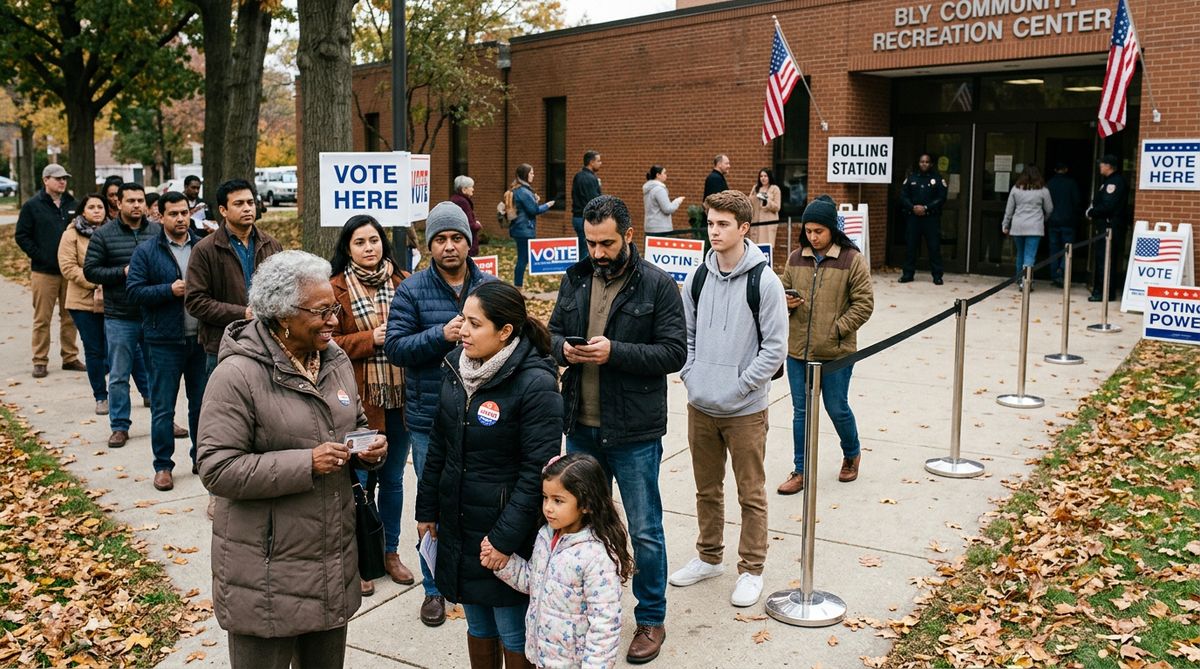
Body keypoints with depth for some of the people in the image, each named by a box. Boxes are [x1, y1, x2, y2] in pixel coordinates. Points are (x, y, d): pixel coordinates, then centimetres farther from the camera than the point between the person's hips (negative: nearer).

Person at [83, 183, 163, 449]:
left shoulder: (158, 232, 2)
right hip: (120, 319, -1)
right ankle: (120, 426, 17)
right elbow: (90, 270, -2)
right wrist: (123, 272, -14)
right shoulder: (104, 234, -1)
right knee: (119, 376, 6)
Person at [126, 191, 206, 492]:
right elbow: (133, 291, -6)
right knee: (163, 407, 3)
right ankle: (163, 465, 14)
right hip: (164, 341, -2)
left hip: (201, 338, 2)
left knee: (201, 403, 12)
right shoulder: (146, 252, -1)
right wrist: (170, 290, -16)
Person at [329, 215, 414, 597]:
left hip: (399, 397, 3)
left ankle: (390, 551, 31)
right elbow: (329, 343, -8)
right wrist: (372, 339, -17)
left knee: (393, 479, 15)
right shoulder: (335, 289, -4)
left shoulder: (403, 282, 4)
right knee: (359, 482, 6)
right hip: (358, 400, -3)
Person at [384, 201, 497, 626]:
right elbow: (395, 347, -8)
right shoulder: (412, 290, -3)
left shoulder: (490, 287, 2)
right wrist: (442, 334, -22)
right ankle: (434, 588, 28)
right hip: (430, 420, -1)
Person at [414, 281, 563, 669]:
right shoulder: (456, 367, 2)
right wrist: (427, 510, 12)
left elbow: (537, 472, -19)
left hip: (507, 533, -6)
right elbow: (439, 446, 11)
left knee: (513, 634, 8)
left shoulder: (536, 385, -20)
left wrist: (505, 538, -19)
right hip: (458, 526, 6)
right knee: (478, 625, 20)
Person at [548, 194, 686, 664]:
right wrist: (563, 349, -10)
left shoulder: (658, 285, -9)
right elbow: (552, 332, 13)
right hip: (581, 427, 5)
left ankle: (651, 620, 26)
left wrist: (615, 352, -24)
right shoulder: (575, 278, 5)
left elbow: (675, 352, -13)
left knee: (645, 531, 8)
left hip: (634, 432, -5)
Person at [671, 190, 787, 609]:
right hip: (700, 406, 5)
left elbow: (775, 347, -11)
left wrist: (739, 386, -14)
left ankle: (751, 570, 22)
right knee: (707, 488, 18)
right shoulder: (697, 279, 4)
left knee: (751, 494, 8)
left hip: (745, 410, -5)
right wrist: (691, 375, -1)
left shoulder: (765, 281, -12)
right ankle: (709, 557, 35)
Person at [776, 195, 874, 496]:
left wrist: (837, 329, -14)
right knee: (801, 411, 10)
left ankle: (852, 454, 38)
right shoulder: (796, 258, 5)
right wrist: (786, 302, -6)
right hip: (798, 349, 4)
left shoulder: (852, 259, -8)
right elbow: (784, 290, 17)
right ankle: (800, 471, 21)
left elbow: (864, 303, -7)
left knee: (837, 408, 10)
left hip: (836, 352, -4)